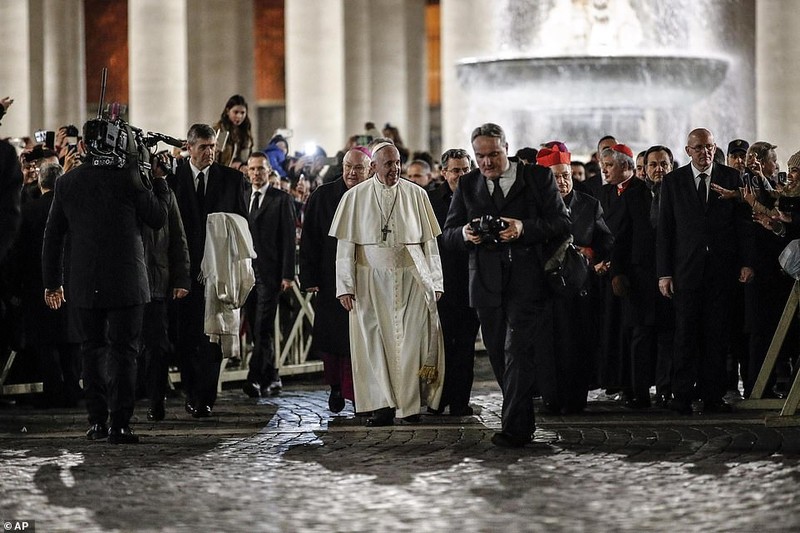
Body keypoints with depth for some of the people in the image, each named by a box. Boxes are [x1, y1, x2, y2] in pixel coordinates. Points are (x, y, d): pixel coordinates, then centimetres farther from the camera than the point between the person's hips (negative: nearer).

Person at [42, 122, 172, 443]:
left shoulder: (66, 183, 1)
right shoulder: (127, 178, -11)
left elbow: (53, 236, 6)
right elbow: (159, 218, -2)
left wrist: (52, 282, 14)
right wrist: (159, 179, 10)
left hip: (84, 284, 3)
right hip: (126, 282, -3)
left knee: (92, 348, 14)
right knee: (123, 351, 1)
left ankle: (97, 421, 13)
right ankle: (120, 425, -3)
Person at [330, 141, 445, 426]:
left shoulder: (416, 195, 5)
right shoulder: (355, 197, 2)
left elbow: (430, 241, 7)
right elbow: (345, 244, 2)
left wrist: (435, 282, 3)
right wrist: (345, 286, -4)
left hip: (412, 277, 0)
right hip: (372, 280, 0)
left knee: (412, 339, -3)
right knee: (375, 341, -2)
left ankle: (409, 405, 5)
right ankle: (383, 406, 2)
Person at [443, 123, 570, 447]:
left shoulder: (538, 177, 2)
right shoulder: (467, 185, 12)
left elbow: (562, 224, -3)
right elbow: (448, 234, 10)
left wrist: (524, 228, -18)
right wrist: (465, 234, -13)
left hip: (527, 280, -4)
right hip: (487, 283, 4)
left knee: (518, 353, -14)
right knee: (499, 357, 8)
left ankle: (514, 429, -16)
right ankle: (524, 422, 21)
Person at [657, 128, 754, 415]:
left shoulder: (732, 178, 6)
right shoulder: (673, 181, 5)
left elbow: (744, 222, 6)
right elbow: (664, 229, 4)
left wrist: (746, 262, -3)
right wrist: (664, 272, -2)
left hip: (722, 268, 1)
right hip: (686, 269, -1)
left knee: (716, 334, 3)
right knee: (685, 334, -2)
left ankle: (712, 395, 8)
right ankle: (682, 395, 1)